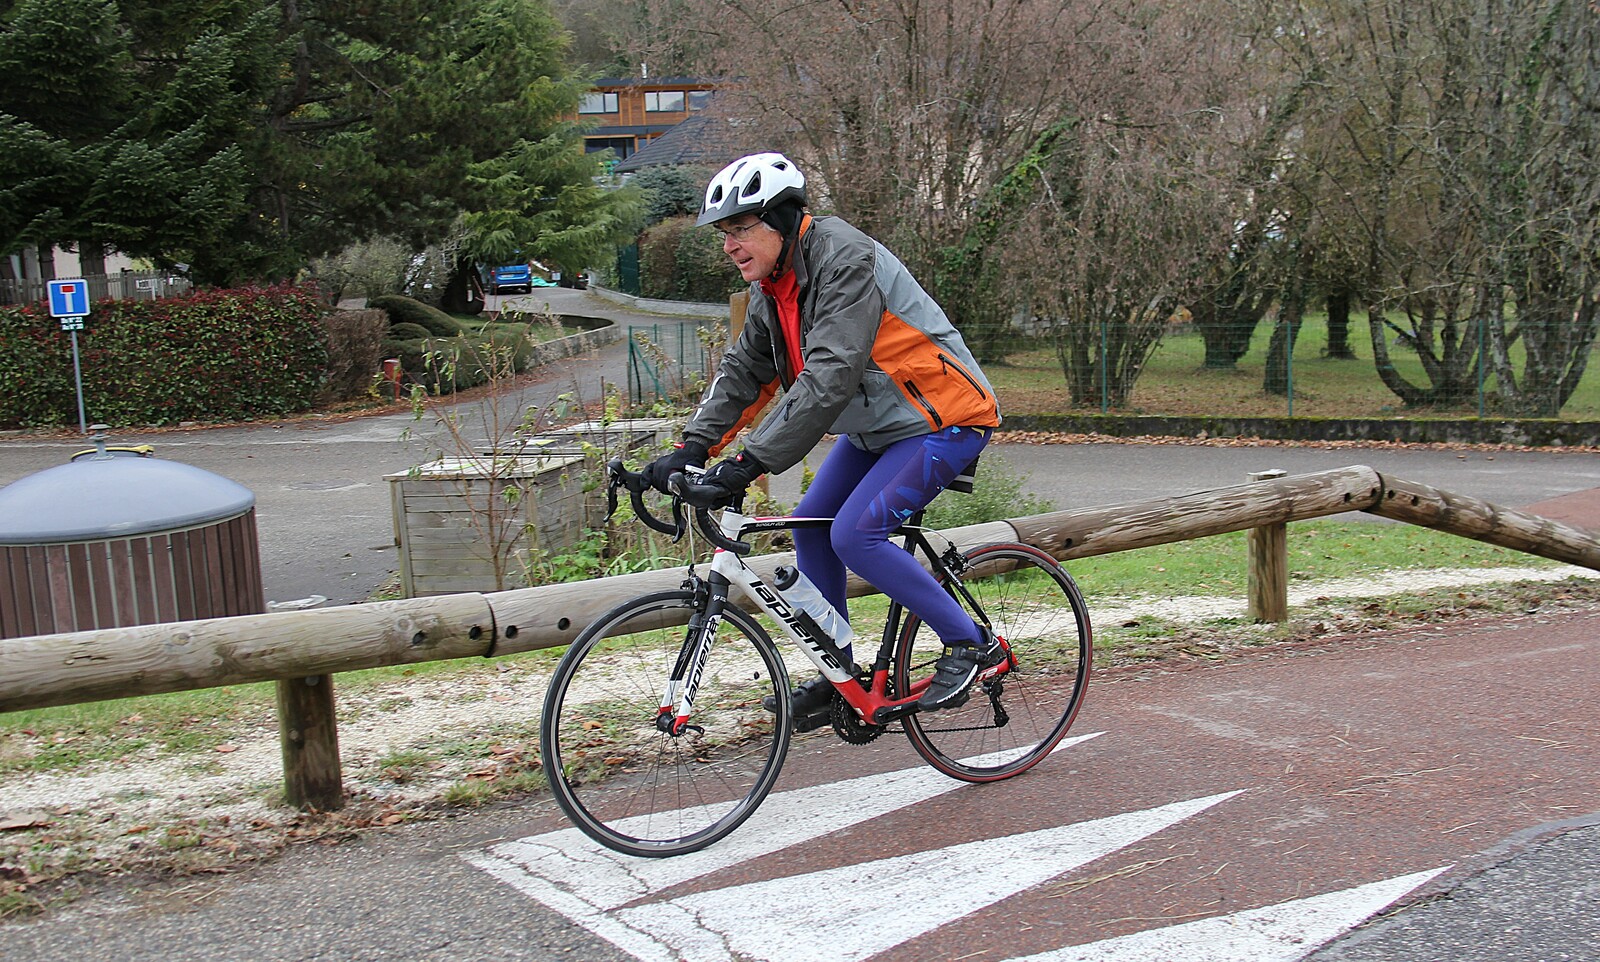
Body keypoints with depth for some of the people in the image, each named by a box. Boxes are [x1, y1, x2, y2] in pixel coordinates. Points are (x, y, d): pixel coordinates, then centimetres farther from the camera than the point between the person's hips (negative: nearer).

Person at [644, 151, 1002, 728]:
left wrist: (752, 462, -37)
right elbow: (744, 370, 6)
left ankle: (969, 643, -4)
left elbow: (829, 377, -35)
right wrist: (692, 449, -7)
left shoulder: (845, 261, -26)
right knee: (812, 525, 6)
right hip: (878, 425, 10)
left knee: (854, 534, -20)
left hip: (943, 420, -10)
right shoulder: (772, 285, 3)